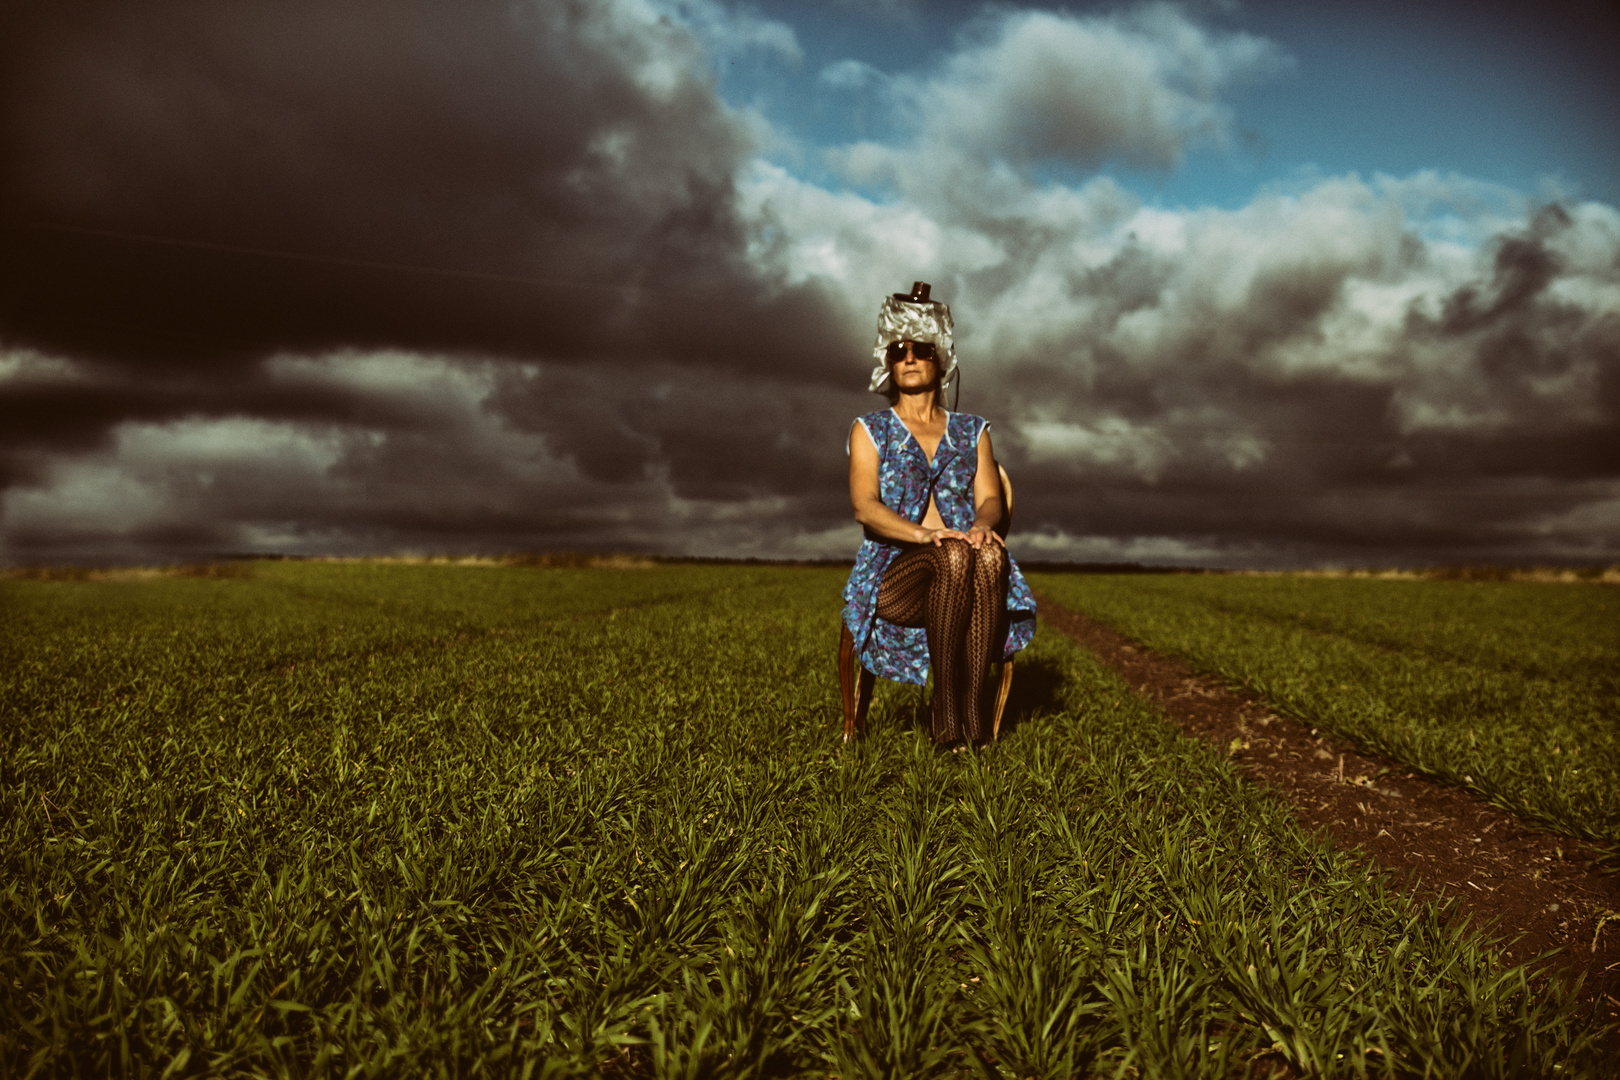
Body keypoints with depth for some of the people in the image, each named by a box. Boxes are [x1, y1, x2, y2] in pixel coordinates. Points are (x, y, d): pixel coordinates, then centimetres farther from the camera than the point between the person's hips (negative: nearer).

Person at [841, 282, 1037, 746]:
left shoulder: (972, 430, 22)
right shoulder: (870, 429, 13)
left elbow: (990, 498, 8)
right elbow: (865, 506, -3)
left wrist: (982, 524, -18)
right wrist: (925, 535, -22)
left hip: (968, 563, 2)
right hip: (892, 572, -2)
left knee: (989, 554, -35)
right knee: (953, 556, -36)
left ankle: (974, 704, -33)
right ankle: (946, 708, -29)